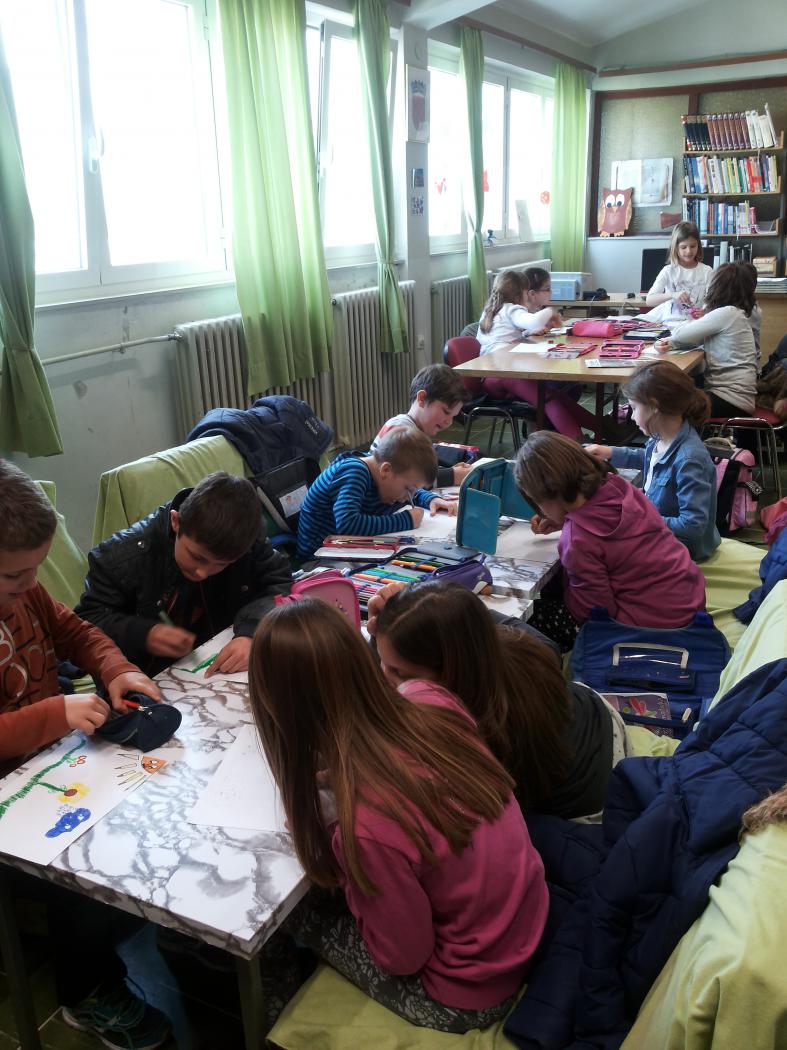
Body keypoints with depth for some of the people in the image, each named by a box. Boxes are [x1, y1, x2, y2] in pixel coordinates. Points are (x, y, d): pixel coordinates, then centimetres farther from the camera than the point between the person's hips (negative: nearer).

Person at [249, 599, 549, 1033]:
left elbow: (404, 957, -18)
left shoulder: (366, 826, -38)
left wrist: (331, 834, -14)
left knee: (293, 904, 11)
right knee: (323, 885, 17)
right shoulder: (432, 701, -20)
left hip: (466, 997, -5)